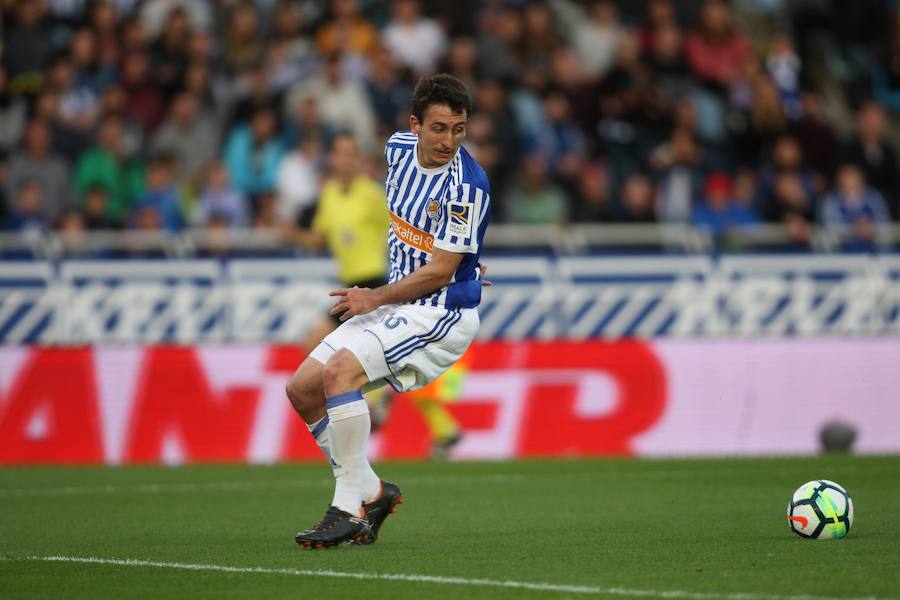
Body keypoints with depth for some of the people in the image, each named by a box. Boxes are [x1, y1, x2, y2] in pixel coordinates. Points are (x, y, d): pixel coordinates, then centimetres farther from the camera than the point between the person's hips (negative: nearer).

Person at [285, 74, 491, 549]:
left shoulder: (466, 185, -21)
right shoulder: (398, 148, 2)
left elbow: (439, 272, -19)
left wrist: (377, 297, -14)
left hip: (440, 312, -9)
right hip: (395, 301, 9)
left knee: (340, 370, -27)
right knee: (302, 388, 3)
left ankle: (349, 509, -22)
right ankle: (371, 492, 15)